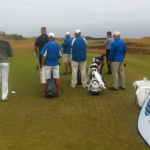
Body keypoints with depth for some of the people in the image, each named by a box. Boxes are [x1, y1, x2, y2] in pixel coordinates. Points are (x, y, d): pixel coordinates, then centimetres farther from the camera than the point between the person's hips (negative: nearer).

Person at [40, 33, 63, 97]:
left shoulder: (46, 45, -10)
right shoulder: (58, 45, 0)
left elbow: (44, 55, -13)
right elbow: (60, 55, 7)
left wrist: (42, 64, -5)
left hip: (47, 64, -2)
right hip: (56, 64, 2)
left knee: (46, 79, 5)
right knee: (57, 78, 7)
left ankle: (44, 93, 12)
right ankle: (58, 92, 12)